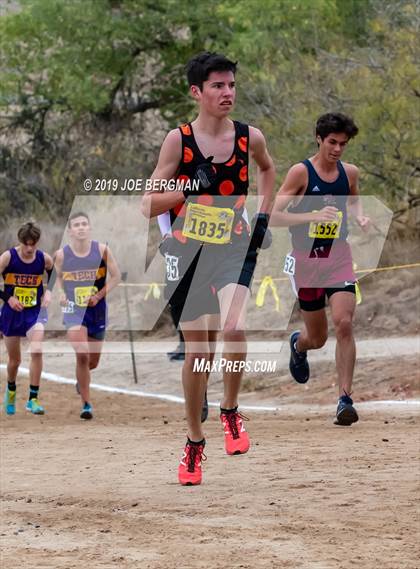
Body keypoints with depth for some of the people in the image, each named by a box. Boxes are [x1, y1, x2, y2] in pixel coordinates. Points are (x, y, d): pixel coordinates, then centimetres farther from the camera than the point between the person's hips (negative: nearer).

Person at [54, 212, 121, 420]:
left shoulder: (102, 250, -9)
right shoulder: (62, 255, -7)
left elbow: (116, 276, -1)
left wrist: (99, 295, -13)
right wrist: (61, 294, -7)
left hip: (97, 309, 2)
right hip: (73, 309, -2)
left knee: (93, 361, 13)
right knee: (82, 355, -19)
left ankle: (81, 378, 51)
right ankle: (86, 404, -8)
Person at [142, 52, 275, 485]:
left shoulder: (250, 137, -1)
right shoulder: (179, 139, -7)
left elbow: (267, 169, 24)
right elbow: (147, 206, -7)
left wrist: (262, 217, 13)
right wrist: (190, 189, -21)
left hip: (234, 247, 0)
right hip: (188, 250, 0)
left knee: (233, 327, -26)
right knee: (197, 351, 5)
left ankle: (230, 411, -1)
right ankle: (194, 441, 23)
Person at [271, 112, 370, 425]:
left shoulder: (350, 172, 3)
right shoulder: (301, 172, -11)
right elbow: (273, 215, -15)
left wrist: (360, 216, 3)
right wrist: (313, 216, -27)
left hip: (339, 258, 2)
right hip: (306, 261, -2)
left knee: (344, 323, -18)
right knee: (317, 338, 9)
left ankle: (345, 398, -14)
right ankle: (298, 344, 49)